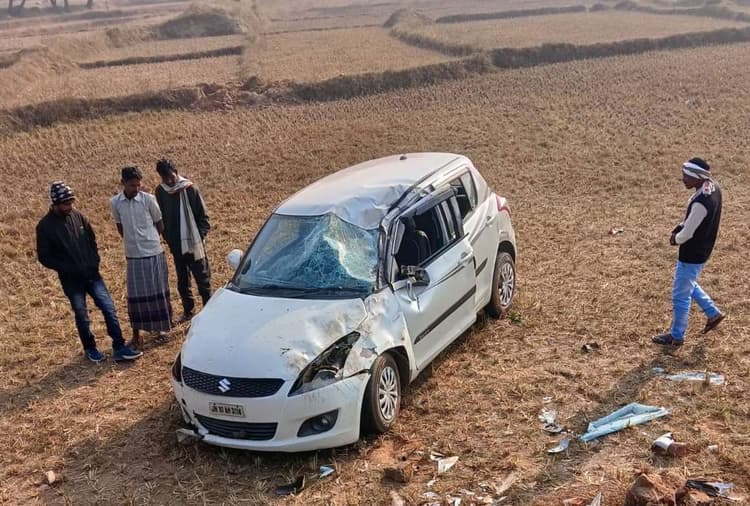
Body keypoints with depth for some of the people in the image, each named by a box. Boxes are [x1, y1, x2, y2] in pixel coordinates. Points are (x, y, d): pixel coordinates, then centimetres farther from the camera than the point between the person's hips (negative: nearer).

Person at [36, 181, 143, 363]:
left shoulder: (78, 216, 0)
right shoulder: (45, 226, -11)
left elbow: (92, 240, 11)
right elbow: (44, 257, -9)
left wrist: (94, 262, -2)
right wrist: (69, 269, -15)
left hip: (91, 273, 3)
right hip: (71, 279, -3)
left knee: (109, 308, -2)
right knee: (82, 316, 9)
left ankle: (119, 348, 3)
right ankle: (90, 348, 29)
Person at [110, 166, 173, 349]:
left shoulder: (148, 199, -9)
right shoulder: (115, 202, -3)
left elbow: (159, 224, 4)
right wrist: (133, 241, 13)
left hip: (154, 253, -1)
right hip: (133, 255, 2)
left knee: (158, 292, 6)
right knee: (135, 295, 4)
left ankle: (163, 328, 22)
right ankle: (136, 333, 17)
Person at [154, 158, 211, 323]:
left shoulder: (190, 189, -10)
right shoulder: (160, 192, 1)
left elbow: (203, 217, -5)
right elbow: (161, 218, 11)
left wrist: (199, 236, -11)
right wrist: (168, 239, 4)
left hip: (194, 243, -4)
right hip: (176, 246, 4)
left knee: (202, 279, 1)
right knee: (182, 281, 15)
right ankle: (188, 311, 28)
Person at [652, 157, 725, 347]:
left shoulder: (701, 202, -33)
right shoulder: (713, 188, -3)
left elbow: (687, 233, -24)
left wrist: (676, 239, -4)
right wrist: (679, 228, 0)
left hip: (692, 255, -9)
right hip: (702, 251, 9)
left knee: (681, 295, 6)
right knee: (688, 285, 30)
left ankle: (676, 336, 21)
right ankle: (713, 313, 39)